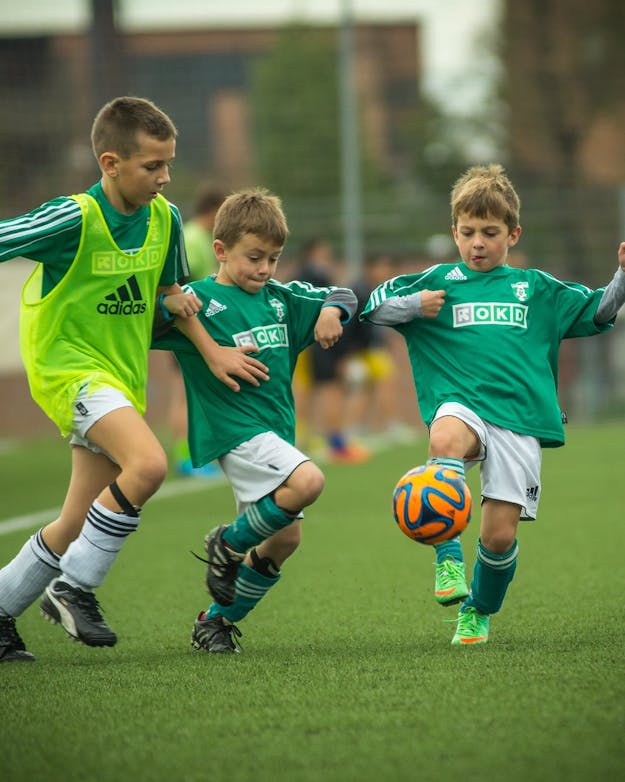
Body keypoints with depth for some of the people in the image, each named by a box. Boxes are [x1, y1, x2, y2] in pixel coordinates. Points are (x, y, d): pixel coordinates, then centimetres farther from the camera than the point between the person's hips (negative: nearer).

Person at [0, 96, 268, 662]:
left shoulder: (164, 218, 1)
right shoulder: (73, 219, -20)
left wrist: (211, 351, 14)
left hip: (124, 374, 7)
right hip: (67, 365, -7)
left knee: (78, 525, 8)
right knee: (147, 464, -29)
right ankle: (75, 588, -14)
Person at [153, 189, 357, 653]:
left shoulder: (282, 298, 13)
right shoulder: (199, 300, -7)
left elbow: (344, 296, 23)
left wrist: (332, 311, 1)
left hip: (276, 431, 8)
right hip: (233, 428, -8)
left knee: (285, 538, 6)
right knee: (307, 481, -29)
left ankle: (217, 623, 21)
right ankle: (229, 545, -4)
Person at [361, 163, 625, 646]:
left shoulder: (536, 288, 16)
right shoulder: (440, 281, 14)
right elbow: (373, 307, 12)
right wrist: (415, 306, -6)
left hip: (520, 418, 1)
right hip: (461, 406, -1)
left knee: (500, 534, -5)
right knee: (445, 441, -39)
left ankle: (479, 612, 24)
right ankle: (449, 557, -32)